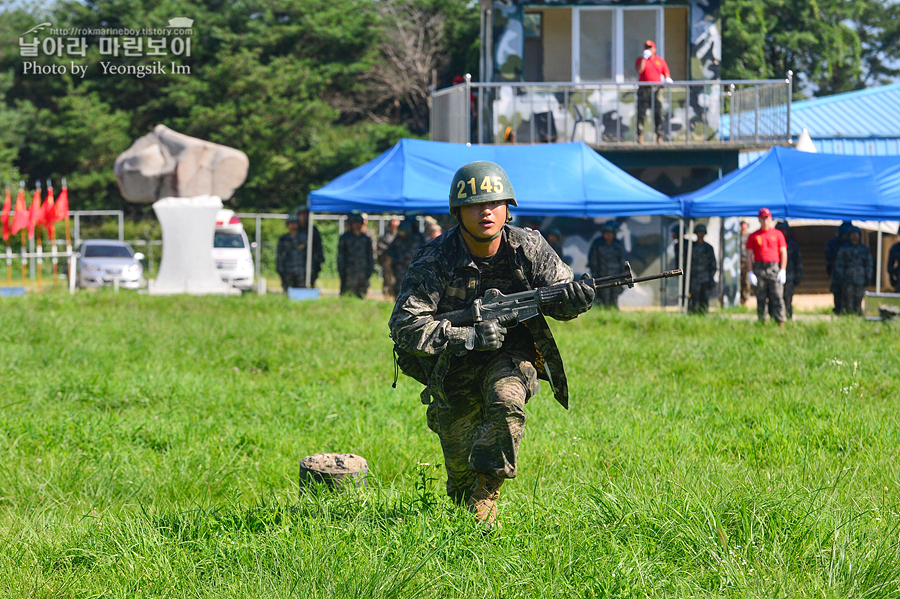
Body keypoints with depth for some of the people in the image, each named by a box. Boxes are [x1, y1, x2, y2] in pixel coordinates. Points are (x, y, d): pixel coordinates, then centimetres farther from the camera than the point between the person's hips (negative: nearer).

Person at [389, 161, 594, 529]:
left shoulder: (528, 248, -14)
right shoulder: (435, 261, -22)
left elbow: (559, 299, -5)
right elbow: (404, 326, -27)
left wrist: (574, 298, -32)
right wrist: (468, 338, -37)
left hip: (511, 354, 0)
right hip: (455, 365, 0)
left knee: (507, 403, -33)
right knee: (460, 466, 7)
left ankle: (486, 495, -22)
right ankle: (463, 506, 41)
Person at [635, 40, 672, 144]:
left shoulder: (660, 60, 15)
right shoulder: (640, 59, 9)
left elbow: (666, 73, 18)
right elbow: (639, 70, -9)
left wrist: (668, 79, -4)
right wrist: (644, 57, -10)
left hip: (657, 89, 1)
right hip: (644, 88, -1)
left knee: (658, 113, -4)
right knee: (641, 112, -7)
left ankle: (659, 135, -2)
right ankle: (640, 134, -4)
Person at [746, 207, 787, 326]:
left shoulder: (777, 234, 11)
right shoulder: (753, 236, 10)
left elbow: (783, 253, 8)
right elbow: (749, 255, 8)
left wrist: (782, 270, -2)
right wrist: (750, 272, -2)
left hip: (774, 268, -1)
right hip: (759, 269, 1)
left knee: (778, 296, -10)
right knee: (761, 298, 1)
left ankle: (781, 322, -13)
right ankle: (761, 323, 5)